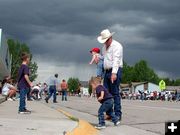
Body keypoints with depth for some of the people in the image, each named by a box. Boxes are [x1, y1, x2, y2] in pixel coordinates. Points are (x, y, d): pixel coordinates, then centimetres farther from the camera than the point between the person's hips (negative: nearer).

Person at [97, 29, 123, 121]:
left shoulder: (116, 46, -8)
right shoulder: (105, 47, 19)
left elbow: (116, 60, -19)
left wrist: (114, 73, -29)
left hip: (115, 71, -8)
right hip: (107, 71, 8)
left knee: (115, 93, -7)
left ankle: (117, 115, -2)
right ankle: (109, 113, 12)